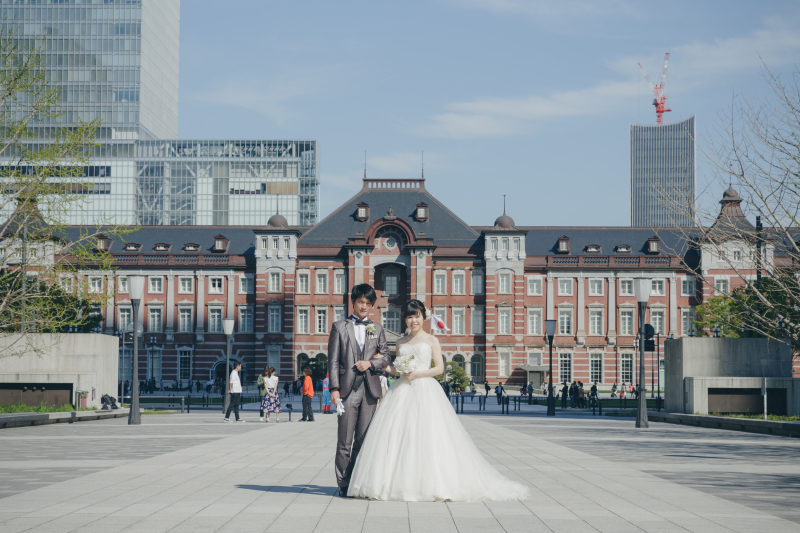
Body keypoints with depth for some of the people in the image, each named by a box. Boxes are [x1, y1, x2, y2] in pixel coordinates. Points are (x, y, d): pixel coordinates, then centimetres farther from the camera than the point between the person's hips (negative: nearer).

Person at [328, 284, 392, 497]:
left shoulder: (377, 329, 15)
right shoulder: (339, 327, 7)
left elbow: (386, 357, 13)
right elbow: (333, 360, 1)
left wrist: (371, 363, -7)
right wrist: (334, 388, -7)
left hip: (370, 389, 3)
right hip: (348, 388, -3)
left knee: (364, 439, 4)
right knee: (345, 441, -3)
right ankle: (343, 484, 2)